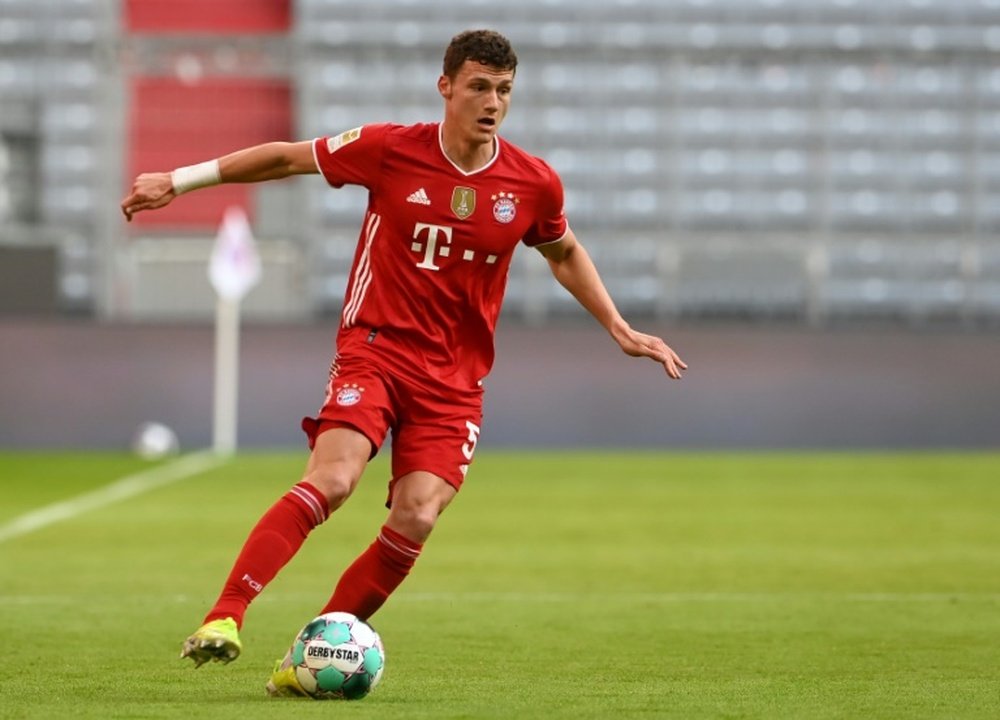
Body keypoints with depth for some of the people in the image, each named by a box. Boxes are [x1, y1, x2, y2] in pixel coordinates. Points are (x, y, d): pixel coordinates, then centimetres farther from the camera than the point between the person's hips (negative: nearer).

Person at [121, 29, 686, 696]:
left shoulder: (534, 183, 0)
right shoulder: (390, 150, -7)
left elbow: (565, 254, 22)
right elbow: (288, 158, 6)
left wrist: (620, 330, 16)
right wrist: (178, 180, 7)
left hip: (455, 376, 3)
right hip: (374, 347, -3)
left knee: (416, 519, -15)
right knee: (332, 479, -26)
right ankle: (223, 620, -27)